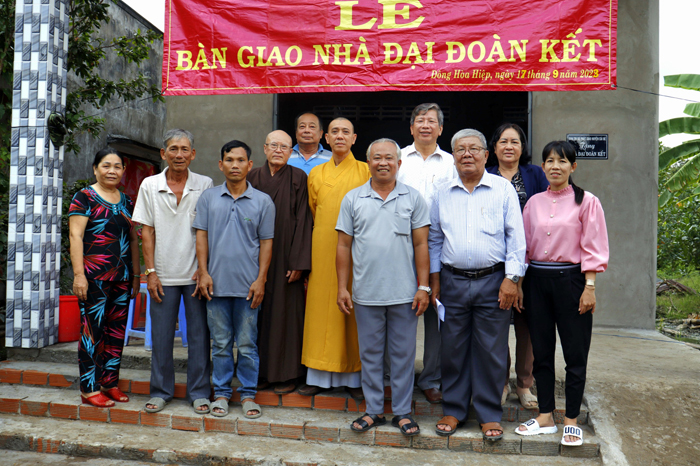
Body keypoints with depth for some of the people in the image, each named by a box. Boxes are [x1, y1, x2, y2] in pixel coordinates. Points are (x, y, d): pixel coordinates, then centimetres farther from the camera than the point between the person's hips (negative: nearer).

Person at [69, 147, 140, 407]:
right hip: (94, 277, -6)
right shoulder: (84, 197, -1)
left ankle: (110, 383, 20)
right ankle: (89, 388, 7)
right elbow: (75, 235, -7)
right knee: (92, 330, -2)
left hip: (122, 278, 6)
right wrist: (78, 274, -14)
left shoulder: (126, 201, 16)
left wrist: (136, 274, 16)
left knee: (117, 331, 9)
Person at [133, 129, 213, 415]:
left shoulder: (205, 185, 2)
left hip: (196, 274, -1)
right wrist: (150, 271, -1)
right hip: (163, 275, 1)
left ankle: (199, 393, 17)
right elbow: (147, 232, 5)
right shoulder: (150, 185, 5)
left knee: (199, 335, 4)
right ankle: (161, 391, 23)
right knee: (161, 336, 7)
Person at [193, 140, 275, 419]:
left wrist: (260, 279, -4)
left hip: (247, 285, -1)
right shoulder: (208, 198, 7)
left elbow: (266, 242, 3)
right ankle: (221, 393, 24)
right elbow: (201, 236, 7)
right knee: (220, 343, 11)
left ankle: (248, 394, 19)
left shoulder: (262, 202, 3)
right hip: (216, 283, 1)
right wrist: (203, 273, -1)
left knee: (247, 344, 6)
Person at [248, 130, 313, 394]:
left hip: (286, 257, -3)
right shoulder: (252, 178, 8)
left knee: (286, 312, 2)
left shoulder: (298, 179, 1)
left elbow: (303, 221, -4)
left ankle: (286, 374, 14)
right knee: (259, 311, 7)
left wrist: (299, 262, -10)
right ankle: (261, 371, 20)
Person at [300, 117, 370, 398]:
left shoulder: (365, 171, 4)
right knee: (321, 309, 3)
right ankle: (320, 377, 14)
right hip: (322, 250, 2)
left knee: (353, 311, 2)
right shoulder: (316, 174, 13)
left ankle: (353, 377, 13)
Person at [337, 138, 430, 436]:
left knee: (403, 353, 8)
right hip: (365, 294, 1)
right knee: (370, 353, 11)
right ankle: (373, 410, 25)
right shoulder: (352, 199, 6)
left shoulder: (413, 198, 4)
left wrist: (424, 287, -4)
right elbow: (344, 246, 6)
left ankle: (402, 411, 21)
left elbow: (421, 245, 2)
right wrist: (342, 287, 2)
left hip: (404, 293, -1)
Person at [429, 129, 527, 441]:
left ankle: (489, 414, 19)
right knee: (453, 348, 9)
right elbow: (434, 239, 14)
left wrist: (511, 278, -7)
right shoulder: (443, 193, 9)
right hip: (453, 281, 2)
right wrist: (434, 278, 9)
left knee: (491, 350, 4)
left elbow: (516, 237, 0)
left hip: (493, 280, -2)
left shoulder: (503, 190, 2)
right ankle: (453, 409, 24)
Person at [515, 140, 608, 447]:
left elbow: (593, 249, -4)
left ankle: (571, 420, 18)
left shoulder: (587, 202, -2)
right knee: (541, 352, 9)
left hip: (570, 280, -4)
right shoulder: (534, 202, 9)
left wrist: (589, 288, -10)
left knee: (575, 355, 4)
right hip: (537, 280, 4)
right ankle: (545, 417, 22)